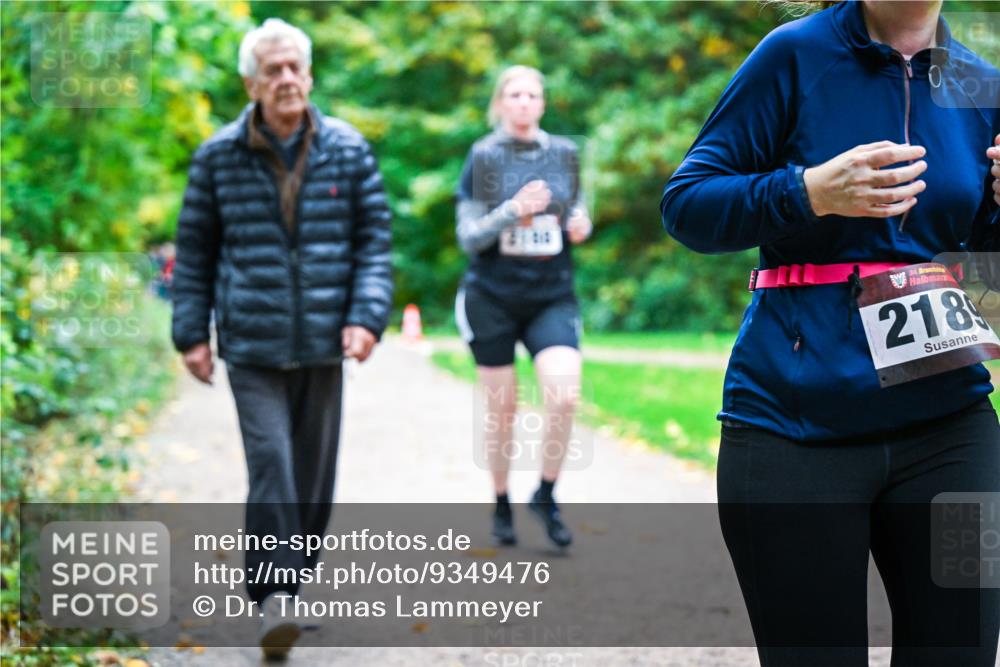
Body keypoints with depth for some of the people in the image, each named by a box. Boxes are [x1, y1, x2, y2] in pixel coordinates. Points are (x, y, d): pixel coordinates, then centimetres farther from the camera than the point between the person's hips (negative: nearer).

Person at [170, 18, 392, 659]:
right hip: (252, 345, -2)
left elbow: (375, 239, 5)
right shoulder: (219, 156, 1)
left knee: (314, 474, 8)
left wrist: (367, 316, -8)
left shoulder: (349, 149, 3)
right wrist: (191, 332, 3)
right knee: (271, 465, -15)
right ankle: (274, 600, -14)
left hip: (322, 343, 2)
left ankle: (290, 586, 25)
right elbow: (195, 248, 8)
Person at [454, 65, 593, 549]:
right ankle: (501, 506, 24)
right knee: (501, 408, 5)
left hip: (552, 295, 2)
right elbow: (468, 237, -7)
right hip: (493, 296, -2)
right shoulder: (483, 157, -3)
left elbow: (577, 210, 20)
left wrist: (581, 225, -4)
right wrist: (514, 210, -22)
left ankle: (546, 495, 3)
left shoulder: (563, 154, 6)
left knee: (564, 395, -18)